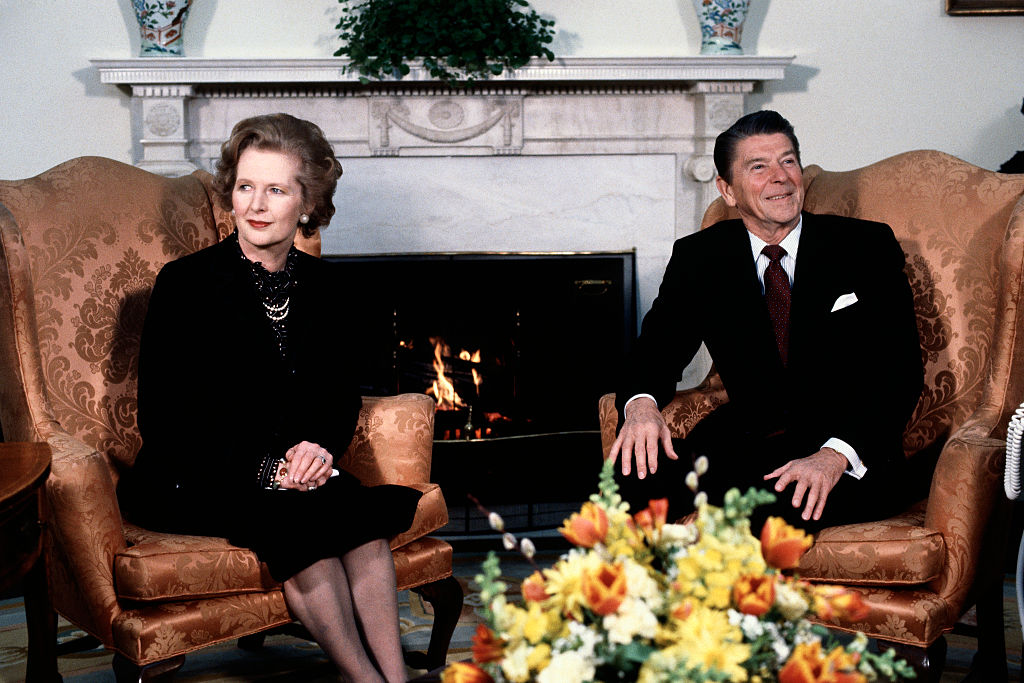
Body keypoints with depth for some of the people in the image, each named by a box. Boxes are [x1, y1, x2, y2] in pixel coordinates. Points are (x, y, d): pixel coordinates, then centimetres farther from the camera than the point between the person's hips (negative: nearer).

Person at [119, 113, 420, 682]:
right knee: (297, 519, -31)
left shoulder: (321, 284, 7)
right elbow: (163, 419, -11)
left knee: (362, 509, -26)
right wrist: (262, 467, -21)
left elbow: (342, 395, 12)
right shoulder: (185, 284, -8)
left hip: (293, 469, 4)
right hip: (189, 482, -4)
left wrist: (319, 447, -12)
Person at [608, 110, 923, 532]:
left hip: (852, 451, -2)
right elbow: (656, 349, 6)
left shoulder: (868, 248, 2)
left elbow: (901, 371, -5)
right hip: (746, 442, 2)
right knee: (638, 472, -27)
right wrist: (641, 403, -22)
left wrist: (836, 455, -23)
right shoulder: (698, 258, 10)